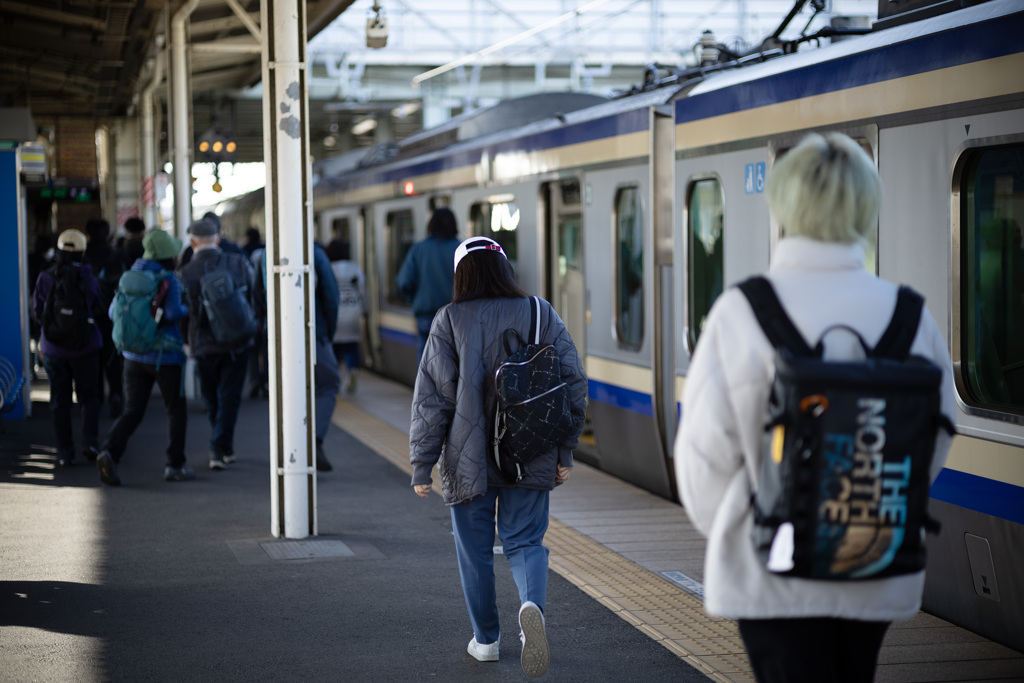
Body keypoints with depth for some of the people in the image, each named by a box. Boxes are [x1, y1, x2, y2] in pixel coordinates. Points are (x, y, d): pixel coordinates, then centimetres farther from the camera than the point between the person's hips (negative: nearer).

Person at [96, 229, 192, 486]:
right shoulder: (168, 280, -12)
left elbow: (115, 312, 8)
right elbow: (173, 312, -24)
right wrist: (186, 310, -2)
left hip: (134, 356, 5)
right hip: (164, 356, -5)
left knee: (132, 412, 5)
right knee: (176, 411, 12)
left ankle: (110, 452, -18)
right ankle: (175, 465, 13)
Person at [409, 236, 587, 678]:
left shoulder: (449, 322, -5)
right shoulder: (541, 314, 1)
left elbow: (432, 397, -7)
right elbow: (573, 384, 1)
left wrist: (422, 465, -2)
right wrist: (564, 452, 8)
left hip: (469, 459, -1)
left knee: (475, 549, 14)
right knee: (525, 542, 9)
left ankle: (486, 639, 24)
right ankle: (532, 606, -21)